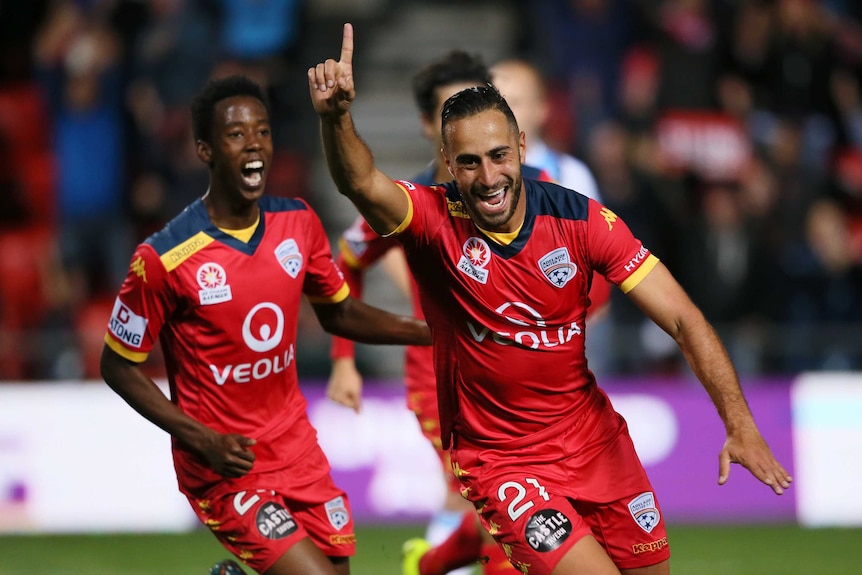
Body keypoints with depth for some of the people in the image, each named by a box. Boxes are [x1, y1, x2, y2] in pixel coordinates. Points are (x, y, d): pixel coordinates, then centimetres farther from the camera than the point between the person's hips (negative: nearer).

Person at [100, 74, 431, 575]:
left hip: (299, 452, 6)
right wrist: (202, 440, -17)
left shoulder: (298, 223, 0)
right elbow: (119, 366, -7)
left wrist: (433, 332, 5)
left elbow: (338, 313, 17)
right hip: (224, 468, -6)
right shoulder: (165, 258, -17)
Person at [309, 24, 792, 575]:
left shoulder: (580, 219, -11)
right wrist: (336, 118, -58)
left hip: (595, 440, 4)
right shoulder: (434, 220, -15)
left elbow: (683, 320, -13)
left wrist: (739, 422, -24)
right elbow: (362, 183, -36)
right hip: (498, 460, -4)